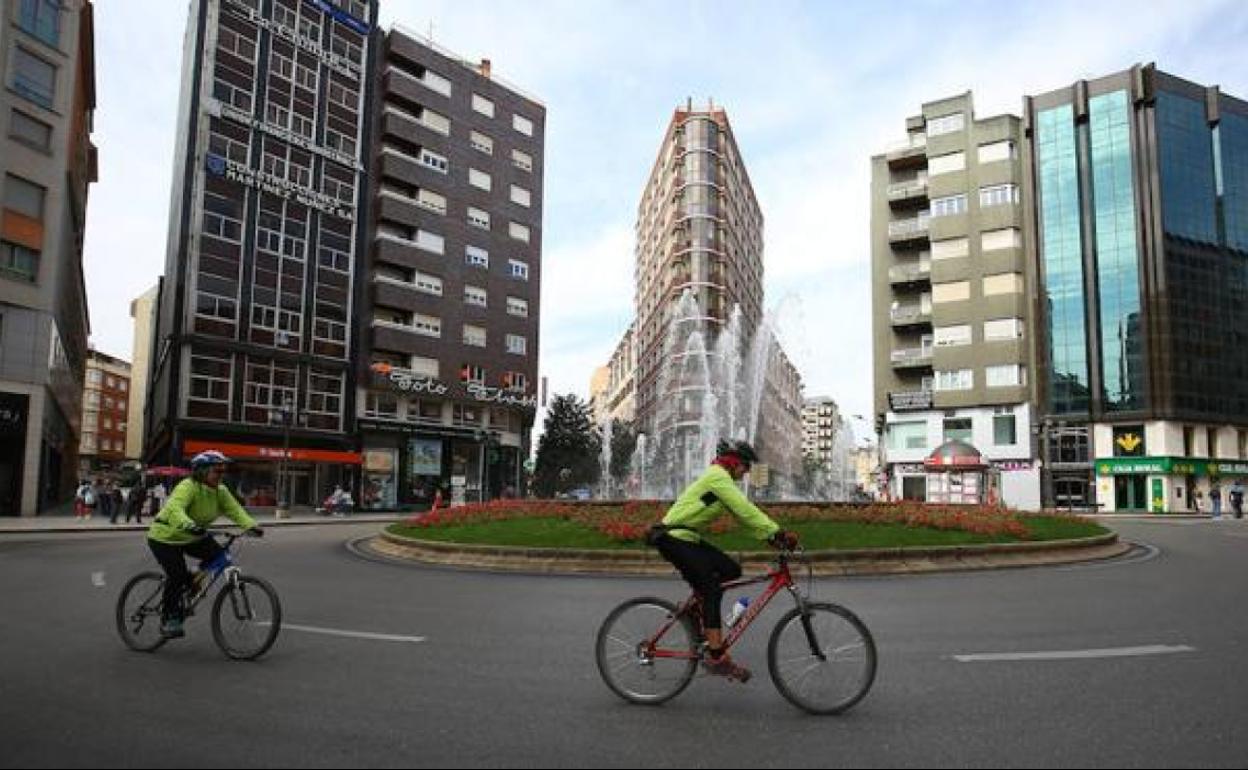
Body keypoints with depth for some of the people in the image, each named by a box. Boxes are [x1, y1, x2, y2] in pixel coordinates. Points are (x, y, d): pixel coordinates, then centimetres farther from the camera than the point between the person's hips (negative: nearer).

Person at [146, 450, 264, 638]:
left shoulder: (220, 491, -7)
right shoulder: (188, 487, -29)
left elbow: (235, 509, -13)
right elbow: (175, 508, -46)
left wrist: (251, 525, -31)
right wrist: (188, 525, -65)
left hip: (193, 537, 7)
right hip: (165, 537, -7)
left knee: (218, 555, -14)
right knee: (177, 575, -17)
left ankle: (191, 585, 12)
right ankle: (169, 619, 3)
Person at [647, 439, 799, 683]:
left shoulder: (722, 480, 16)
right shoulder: (717, 477, -14)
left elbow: (745, 514, 13)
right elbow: (746, 511, -22)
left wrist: (772, 536, 3)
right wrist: (778, 533, -23)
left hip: (687, 538, 10)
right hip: (673, 538, -10)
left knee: (731, 570, 4)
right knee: (711, 589, -14)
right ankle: (716, 657, -12)